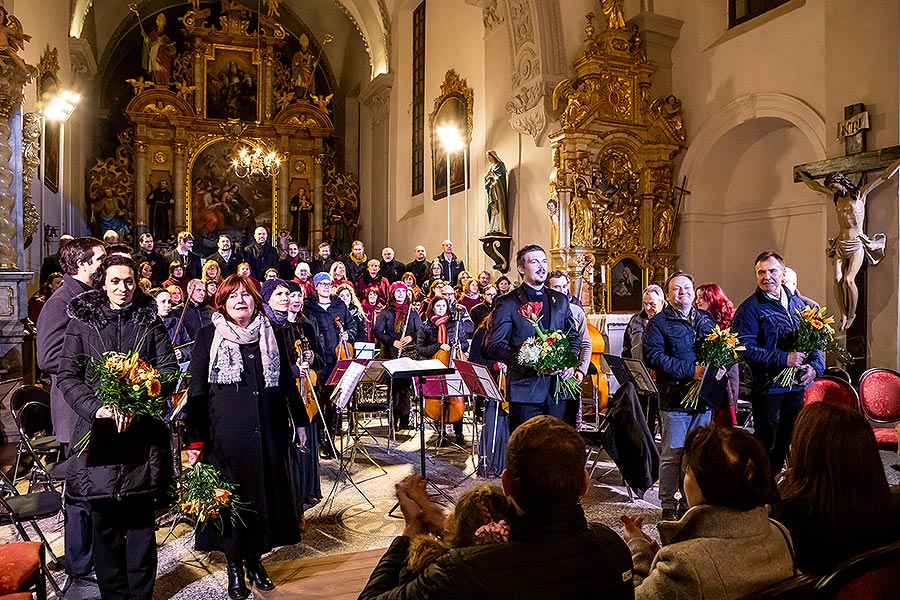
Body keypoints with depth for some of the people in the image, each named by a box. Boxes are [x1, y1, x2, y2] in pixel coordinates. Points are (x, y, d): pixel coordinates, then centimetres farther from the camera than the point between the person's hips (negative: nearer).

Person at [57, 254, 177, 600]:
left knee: (141, 516, 5)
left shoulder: (150, 322, 7)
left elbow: (169, 371, 1)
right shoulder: (82, 322, 6)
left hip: (143, 432, 0)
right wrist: (96, 408, -14)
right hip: (98, 429, 0)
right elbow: (67, 375, 2)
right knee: (103, 518, 5)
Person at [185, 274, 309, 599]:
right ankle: (234, 565, 20)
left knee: (266, 491, 8)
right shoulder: (208, 336, 1)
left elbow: (287, 381, 14)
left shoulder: (270, 334, 10)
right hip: (226, 431, -3)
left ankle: (255, 559, 25)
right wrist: (195, 439, -6)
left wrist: (300, 420, 12)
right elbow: (197, 390, -1)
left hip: (267, 429, 3)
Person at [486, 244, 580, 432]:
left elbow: (574, 337, 20)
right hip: (525, 387, -4)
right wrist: (527, 364, -19)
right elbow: (495, 345, -8)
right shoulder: (508, 303, -2)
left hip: (558, 386, 4)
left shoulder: (561, 300, 14)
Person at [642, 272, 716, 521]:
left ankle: (690, 502, 25)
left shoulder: (707, 318, 16)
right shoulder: (659, 322, -3)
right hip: (675, 399, -5)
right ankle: (668, 506, 12)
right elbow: (653, 356, -14)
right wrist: (690, 371, -19)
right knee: (672, 455, 0)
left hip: (704, 397, 5)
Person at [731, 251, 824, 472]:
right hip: (767, 386, -6)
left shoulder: (796, 303, 10)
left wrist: (815, 366, -3)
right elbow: (745, 348, -19)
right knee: (766, 445, 3)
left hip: (797, 386, 6)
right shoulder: (750, 308, -9)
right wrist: (784, 359, -22)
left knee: (787, 441, 16)